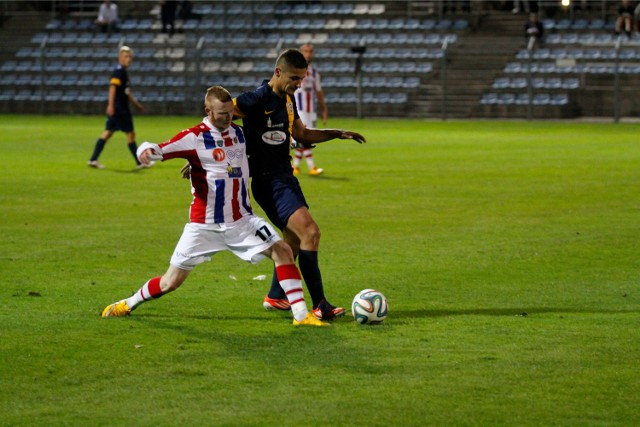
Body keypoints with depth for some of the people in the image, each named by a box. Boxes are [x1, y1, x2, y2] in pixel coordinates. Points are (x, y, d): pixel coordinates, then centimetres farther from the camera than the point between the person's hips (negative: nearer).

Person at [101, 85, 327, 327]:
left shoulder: (238, 132, 7)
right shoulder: (194, 137, -12)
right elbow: (159, 150, -24)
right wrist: (147, 150, -45)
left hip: (241, 221, 5)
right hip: (204, 224, -4)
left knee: (282, 251, -13)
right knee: (171, 282, 1)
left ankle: (301, 314, -11)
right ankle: (129, 304, 27)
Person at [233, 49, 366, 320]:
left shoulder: (288, 99, 9)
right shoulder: (258, 99, -18)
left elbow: (301, 134, 24)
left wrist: (337, 133, 15)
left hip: (285, 176, 10)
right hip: (269, 181, -10)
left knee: (294, 238, 20)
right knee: (310, 232, -19)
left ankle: (275, 297, 37)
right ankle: (319, 305, -18)